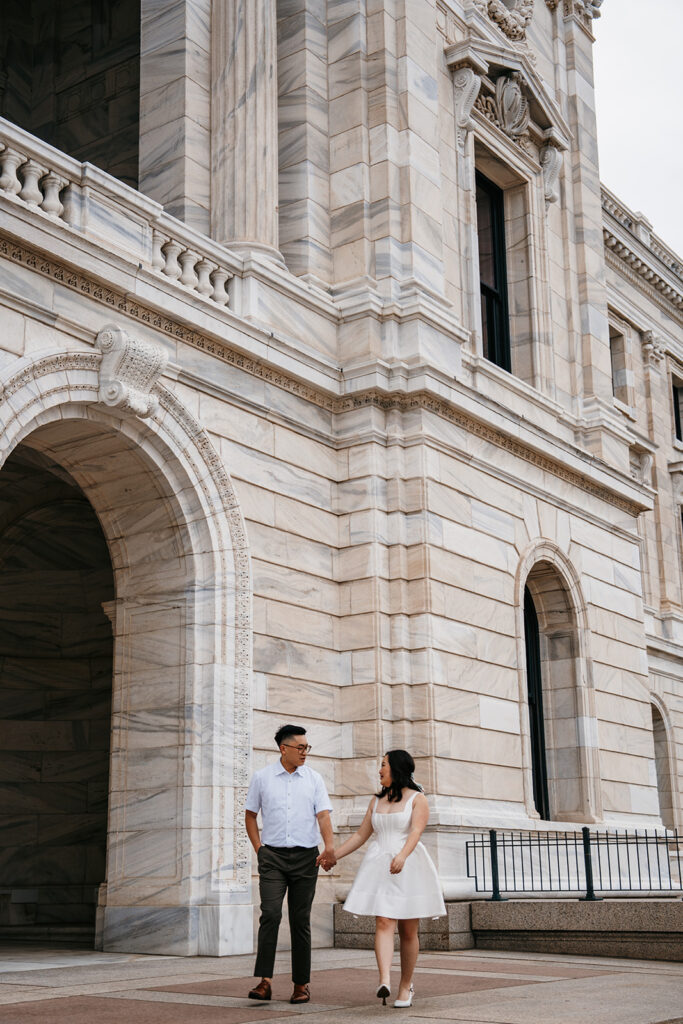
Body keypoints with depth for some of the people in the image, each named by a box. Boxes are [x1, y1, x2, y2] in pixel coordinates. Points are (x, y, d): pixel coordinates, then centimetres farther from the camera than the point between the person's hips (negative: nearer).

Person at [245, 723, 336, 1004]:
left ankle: (301, 984, 11)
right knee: (270, 913, -14)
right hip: (272, 857, -1)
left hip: (305, 856, 1)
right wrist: (259, 849, 4)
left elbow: (323, 815, -3)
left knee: (300, 920, 4)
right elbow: (250, 815, 13)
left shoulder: (314, 779, 6)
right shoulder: (262, 777, 5)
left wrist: (330, 846, -19)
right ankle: (265, 981, -13)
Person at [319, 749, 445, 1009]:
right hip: (380, 866, 3)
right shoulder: (377, 800, 17)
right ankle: (385, 982, -28)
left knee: (408, 930, 2)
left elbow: (416, 832, -15)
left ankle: (406, 985, 16)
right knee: (383, 923, -14)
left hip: (409, 866, -3)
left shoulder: (417, 799, 1)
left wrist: (402, 856, -32)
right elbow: (361, 835, 19)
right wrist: (334, 855, 12)